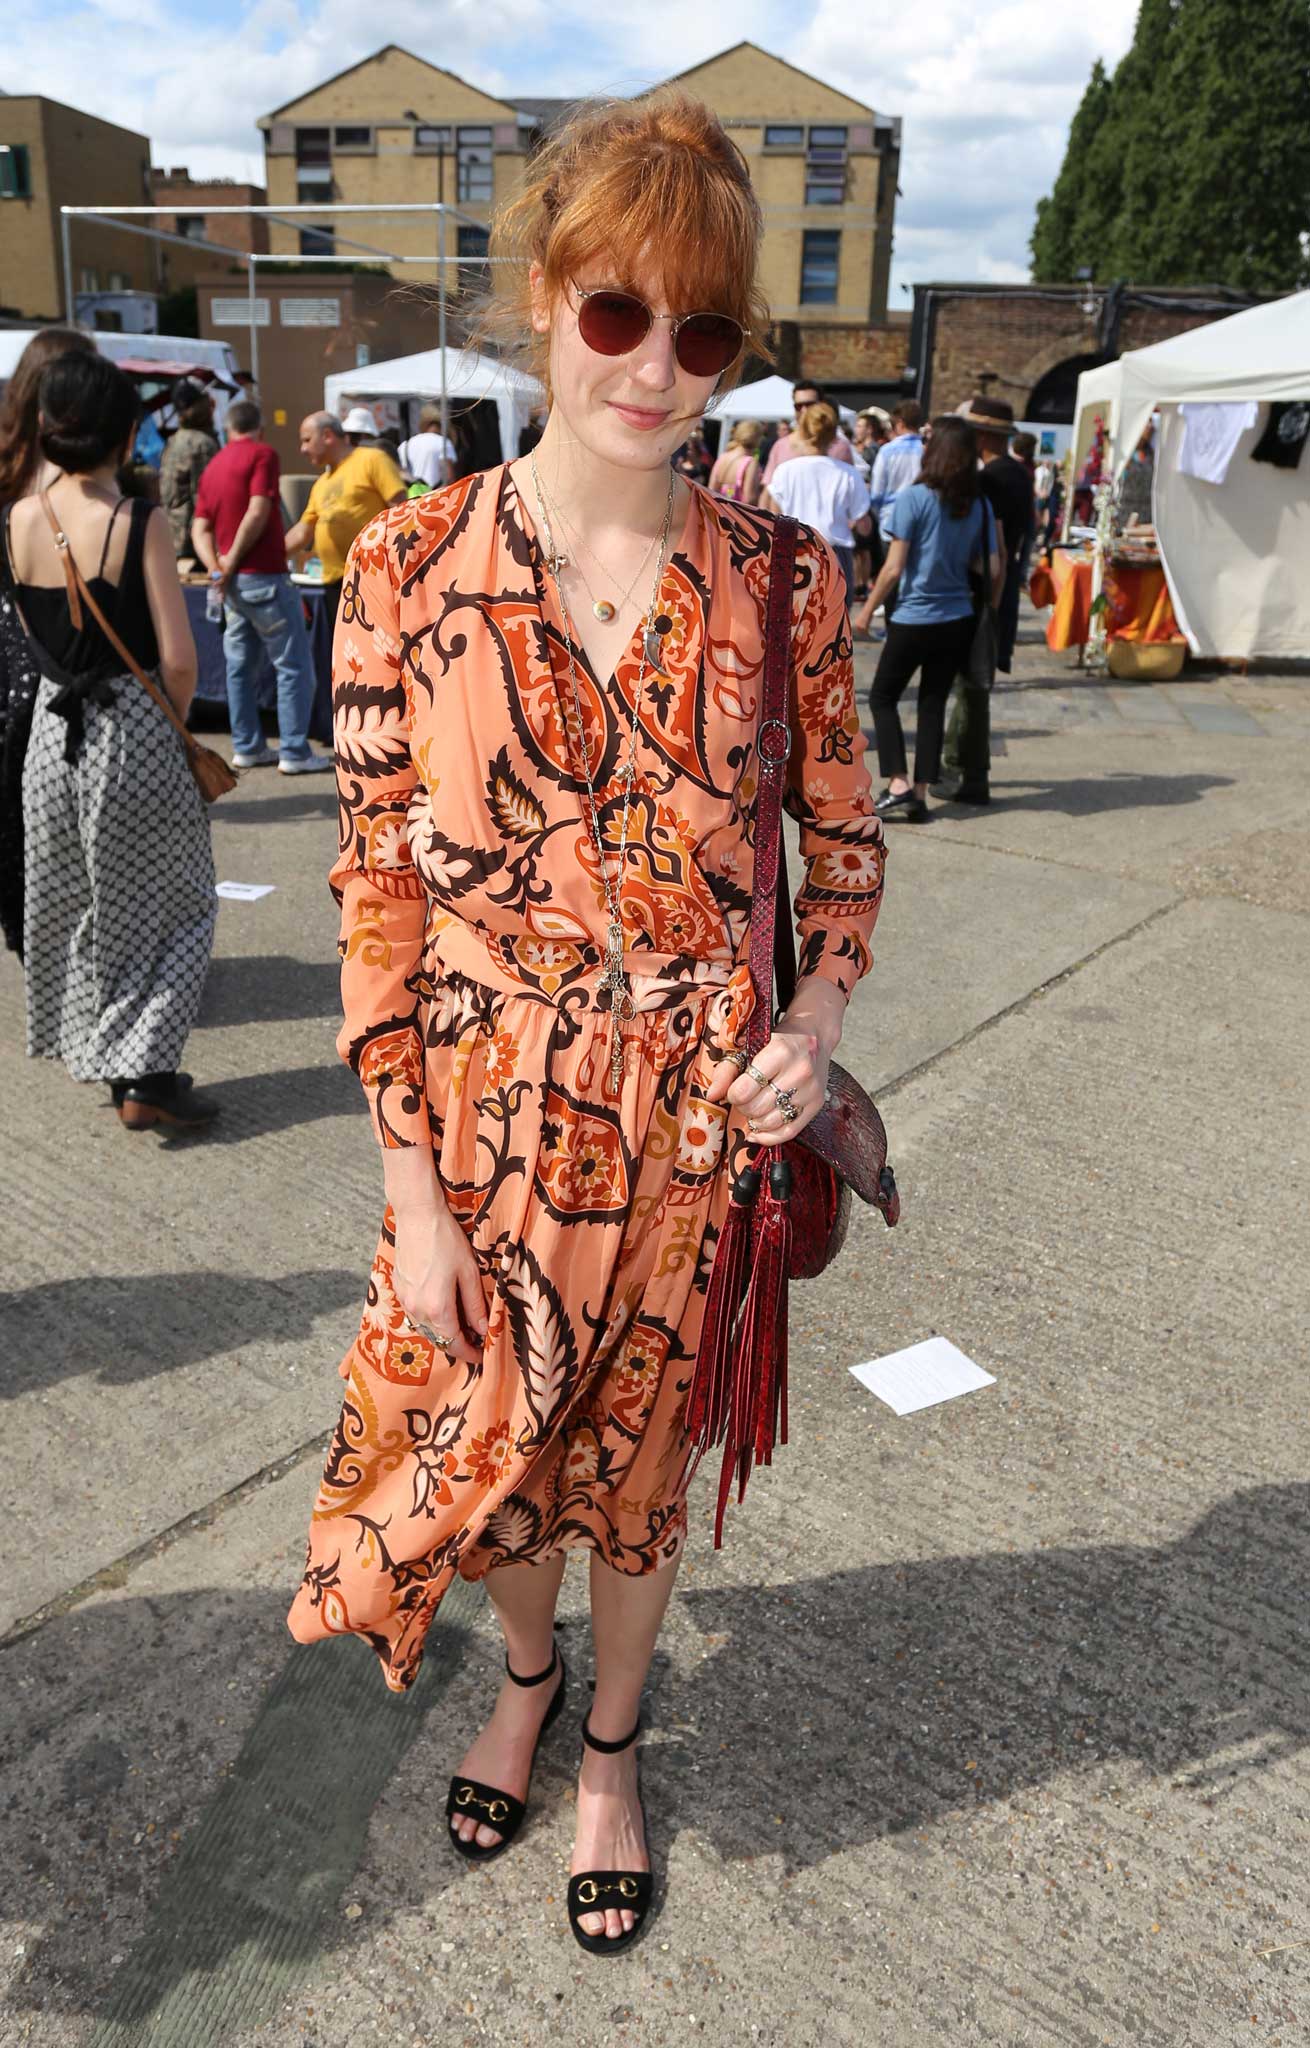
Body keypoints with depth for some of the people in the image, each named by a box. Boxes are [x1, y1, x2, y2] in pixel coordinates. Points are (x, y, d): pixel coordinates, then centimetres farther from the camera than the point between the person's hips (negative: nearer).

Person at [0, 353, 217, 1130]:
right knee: (159, 903, 8)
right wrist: (177, 720, 0)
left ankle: (104, 1055, 28)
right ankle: (147, 1074, 5)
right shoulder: (140, 522, -15)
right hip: (133, 731, -5)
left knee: (75, 900, 18)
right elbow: (179, 661, -16)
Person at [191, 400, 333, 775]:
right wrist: (232, 562, -10)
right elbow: (257, 512, -17)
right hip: (265, 575, -8)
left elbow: (200, 528, 8)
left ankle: (247, 747, 16)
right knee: (294, 665, -4)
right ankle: (295, 753, -6)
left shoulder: (213, 466, 15)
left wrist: (216, 567, -5)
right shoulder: (263, 453, -5)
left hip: (233, 580, 8)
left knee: (241, 665, 12)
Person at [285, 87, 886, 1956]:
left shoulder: (782, 579, -6)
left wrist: (820, 1014, -13)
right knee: (480, 1434, 20)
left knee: (640, 1448, 19)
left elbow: (844, 837, 6)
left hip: (697, 1107, 0)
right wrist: (415, 1192, -8)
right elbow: (378, 897, -8)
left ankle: (611, 1742, 50)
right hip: (484, 1104, 0)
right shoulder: (412, 572, -10)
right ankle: (526, 1670, 56)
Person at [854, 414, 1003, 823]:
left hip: (914, 619, -4)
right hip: (958, 620, 4)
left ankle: (898, 786, -3)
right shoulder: (980, 505, 1)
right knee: (933, 704, 11)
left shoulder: (914, 498, -12)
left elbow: (893, 567, -13)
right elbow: (993, 569, 0)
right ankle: (920, 795, 10)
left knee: (883, 697, 10)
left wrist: (868, 609, -2)